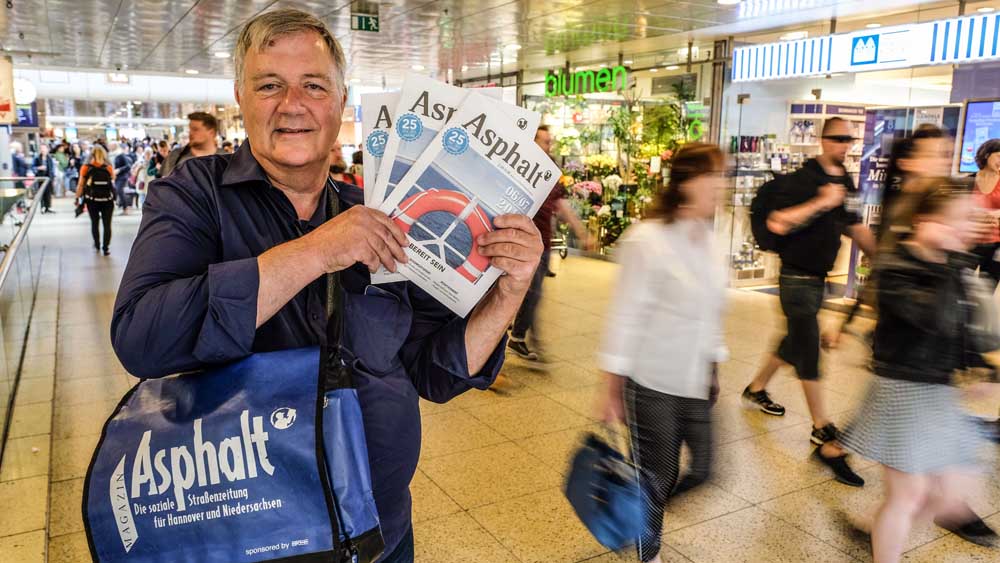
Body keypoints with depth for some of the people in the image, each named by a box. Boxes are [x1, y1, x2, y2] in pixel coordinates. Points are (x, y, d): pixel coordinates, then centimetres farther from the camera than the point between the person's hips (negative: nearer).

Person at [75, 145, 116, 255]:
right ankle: (106, 248, 2)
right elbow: (113, 181, 0)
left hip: (92, 200, 1)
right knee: (107, 224, 4)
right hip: (107, 200, -1)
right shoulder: (109, 168, -4)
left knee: (94, 223, 18)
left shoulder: (86, 168, -5)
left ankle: (97, 245, 30)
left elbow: (81, 185, -5)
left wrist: (77, 198, 2)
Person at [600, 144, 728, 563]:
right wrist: (613, 390, -13)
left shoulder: (704, 238, 5)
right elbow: (625, 318, -16)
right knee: (656, 477, 8)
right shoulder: (647, 240, -18)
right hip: (652, 383, -7)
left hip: (695, 383, 7)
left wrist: (714, 369, 18)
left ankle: (641, 509, 40)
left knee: (699, 471, 13)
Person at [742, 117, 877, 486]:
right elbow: (777, 223, -25)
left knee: (796, 342, 19)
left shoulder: (845, 182, 11)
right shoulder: (803, 179, -14)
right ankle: (823, 432, 0)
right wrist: (822, 202, -27)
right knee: (808, 349, -5)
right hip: (798, 277, -9)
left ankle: (756, 389, 39)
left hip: (818, 278, 9)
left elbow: (854, 227, 21)